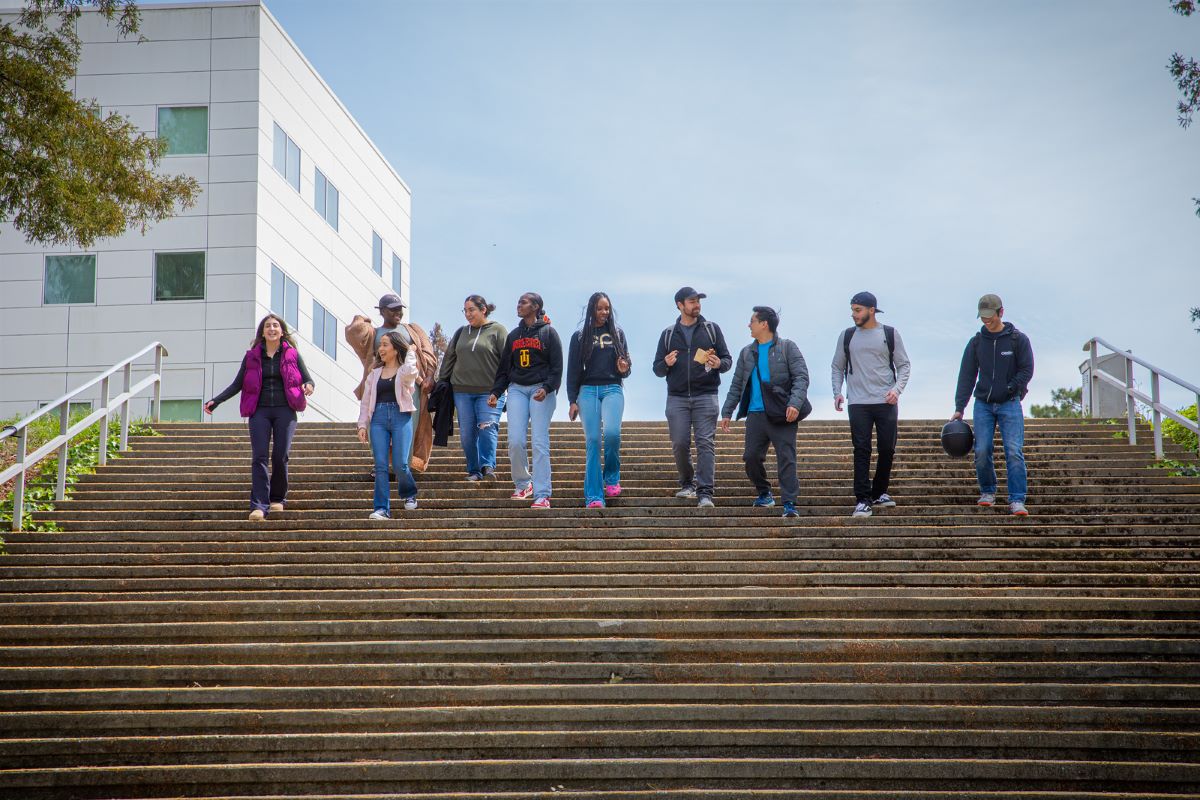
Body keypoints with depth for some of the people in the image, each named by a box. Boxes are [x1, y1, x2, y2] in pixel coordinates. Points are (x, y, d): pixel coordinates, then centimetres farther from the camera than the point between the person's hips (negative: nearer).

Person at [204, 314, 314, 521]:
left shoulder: (292, 354, 8)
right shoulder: (252, 356, 11)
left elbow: (308, 379, 7)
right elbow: (237, 385, 13)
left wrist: (308, 386, -18)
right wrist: (215, 401, 3)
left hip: (284, 410, -1)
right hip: (259, 411, 1)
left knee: (280, 456, -7)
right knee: (259, 457, -12)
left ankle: (278, 499, 14)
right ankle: (259, 506, -18)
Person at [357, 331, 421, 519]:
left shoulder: (405, 370, 5)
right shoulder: (375, 373, 18)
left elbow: (409, 372, -22)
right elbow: (365, 401, 17)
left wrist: (411, 353, -4)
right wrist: (362, 424, 6)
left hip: (401, 417, -4)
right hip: (378, 418, 4)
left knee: (400, 464, -8)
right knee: (380, 465, -6)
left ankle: (409, 494, 23)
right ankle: (382, 509, -5)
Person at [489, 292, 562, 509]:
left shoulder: (548, 333, 3)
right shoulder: (513, 335, 17)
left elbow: (557, 367, -2)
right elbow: (504, 368, 19)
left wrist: (546, 388, -16)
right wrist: (495, 392, 8)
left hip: (541, 390, -4)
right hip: (517, 389, 4)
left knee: (540, 442, -10)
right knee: (515, 441, -7)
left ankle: (542, 495, -10)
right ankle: (522, 484, 14)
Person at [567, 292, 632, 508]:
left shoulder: (617, 334, 12)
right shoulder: (580, 336, 8)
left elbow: (626, 362, 16)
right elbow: (573, 371, 7)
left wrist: (624, 369, -8)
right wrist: (572, 401, 0)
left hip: (613, 389, 0)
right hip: (588, 391, 0)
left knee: (612, 432, -23)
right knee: (592, 440, -7)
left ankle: (612, 477, 3)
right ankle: (594, 496, -7)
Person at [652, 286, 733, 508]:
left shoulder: (712, 329, 10)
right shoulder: (668, 334, 13)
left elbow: (728, 360, 9)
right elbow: (657, 369, 13)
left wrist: (718, 364, -14)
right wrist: (666, 364, -10)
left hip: (706, 396, -1)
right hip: (677, 397, 2)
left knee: (705, 443, -9)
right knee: (680, 444, 0)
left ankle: (705, 492, -12)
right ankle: (687, 484, 21)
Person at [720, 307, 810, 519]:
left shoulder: (787, 348, 1)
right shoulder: (747, 353, 16)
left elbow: (801, 377, -6)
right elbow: (736, 385, 19)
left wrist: (795, 403, -20)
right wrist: (727, 412, 13)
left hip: (782, 414, -5)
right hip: (756, 414, 5)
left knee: (786, 459, -7)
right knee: (751, 457, 3)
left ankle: (789, 503, -8)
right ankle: (764, 493, 24)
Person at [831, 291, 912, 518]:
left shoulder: (890, 334, 4)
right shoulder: (847, 336, 8)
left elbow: (904, 364, 5)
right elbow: (837, 367, 14)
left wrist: (897, 389, -10)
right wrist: (837, 392, -1)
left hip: (886, 403, 0)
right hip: (858, 404, 0)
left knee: (887, 450, 5)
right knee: (862, 451, -6)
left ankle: (879, 493, 22)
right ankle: (862, 500, -5)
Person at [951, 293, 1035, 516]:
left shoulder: (1018, 339, 1)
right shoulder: (977, 342, 7)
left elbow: (1027, 370, 1)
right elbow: (966, 376, 6)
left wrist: (1011, 388, -12)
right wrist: (959, 408, 1)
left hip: (1009, 404, -2)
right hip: (983, 405, 2)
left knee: (1014, 452, -12)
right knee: (982, 451, -3)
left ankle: (1017, 500, -12)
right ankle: (987, 493, 16)